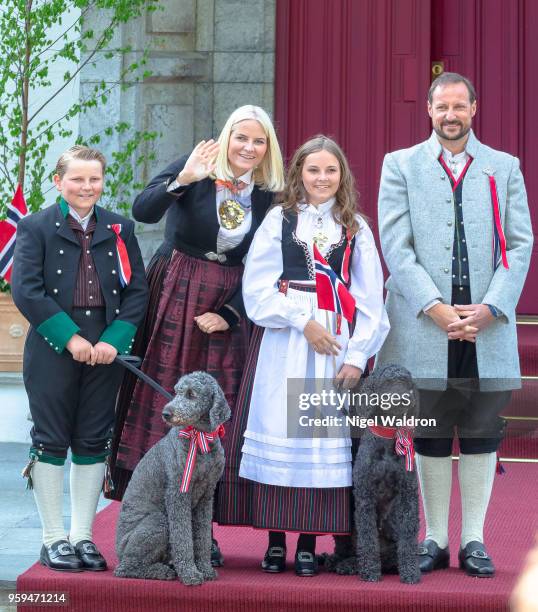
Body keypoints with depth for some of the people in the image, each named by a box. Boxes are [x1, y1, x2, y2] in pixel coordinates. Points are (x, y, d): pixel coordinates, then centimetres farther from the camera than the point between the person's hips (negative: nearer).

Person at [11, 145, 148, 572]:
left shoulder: (120, 229, 10)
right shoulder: (36, 227, 1)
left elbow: (137, 290, 6)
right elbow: (26, 290, -8)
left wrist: (113, 340, -8)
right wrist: (70, 338, -14)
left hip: (106, 352, 3)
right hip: (52, 352, -3)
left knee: (94, 443, 5)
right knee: (51, 442, 1)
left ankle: (83, 537, 13)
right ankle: (54, 540, 8)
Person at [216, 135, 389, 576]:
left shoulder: (356, 229, 10)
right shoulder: (279, 220, 7)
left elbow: (370, 301, 5)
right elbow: (258, 287, -2)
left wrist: (357, 356, -6)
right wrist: (304, 321, -12)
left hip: (336, 343, 1)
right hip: (282, 341, -1)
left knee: (325, 436, -2)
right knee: (277, 432, -3)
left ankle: (309, 543, 4)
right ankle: (276, 540, 4)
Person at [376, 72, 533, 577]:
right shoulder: (400, 166, 8)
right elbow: (395, 245, -1)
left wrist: (489, 308, -9)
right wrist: (436, 308, -11)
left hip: (488, 327, 1)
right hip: (423, 327, -1)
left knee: (481, 438, 5)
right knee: (430, 439, 4)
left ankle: (474, 540, 13)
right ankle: (435, 540, 14)